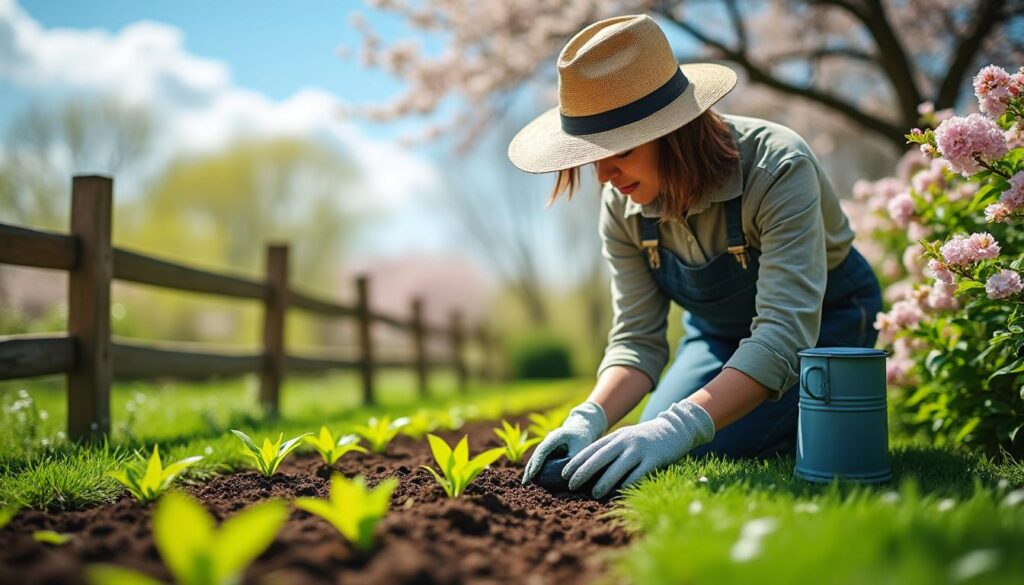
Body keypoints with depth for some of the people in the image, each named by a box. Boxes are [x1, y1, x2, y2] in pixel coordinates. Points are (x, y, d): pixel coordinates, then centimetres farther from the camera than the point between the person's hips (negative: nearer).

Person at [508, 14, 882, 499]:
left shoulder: (778, 169, -35)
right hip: (719, 331, 6)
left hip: (823, 322, -5)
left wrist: (680, 427, -55)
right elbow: (637, 339, -15)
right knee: (648, 464, -8)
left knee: (697, 456, -22)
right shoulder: (622, 207, -18)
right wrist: (590, 417, -35)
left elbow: (784, 333, -43)